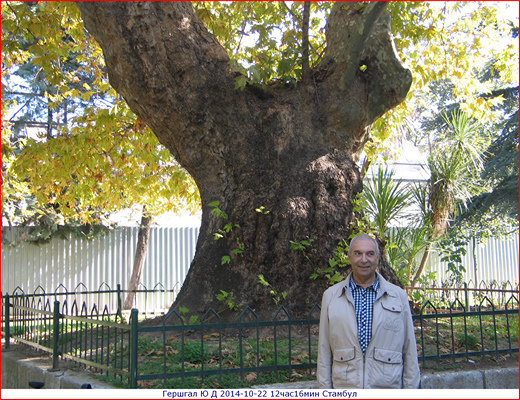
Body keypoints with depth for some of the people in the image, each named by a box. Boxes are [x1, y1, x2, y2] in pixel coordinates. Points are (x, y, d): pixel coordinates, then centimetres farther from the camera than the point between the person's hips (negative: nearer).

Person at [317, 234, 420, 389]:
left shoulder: (399, 296, 5)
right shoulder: (330, 296, 5)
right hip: (344, 386, 0)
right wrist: (325, 388, 0)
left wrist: (411, 387, 1)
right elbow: (324, 351, 4)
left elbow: (409, 350, 5)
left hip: (388, 388, 0)